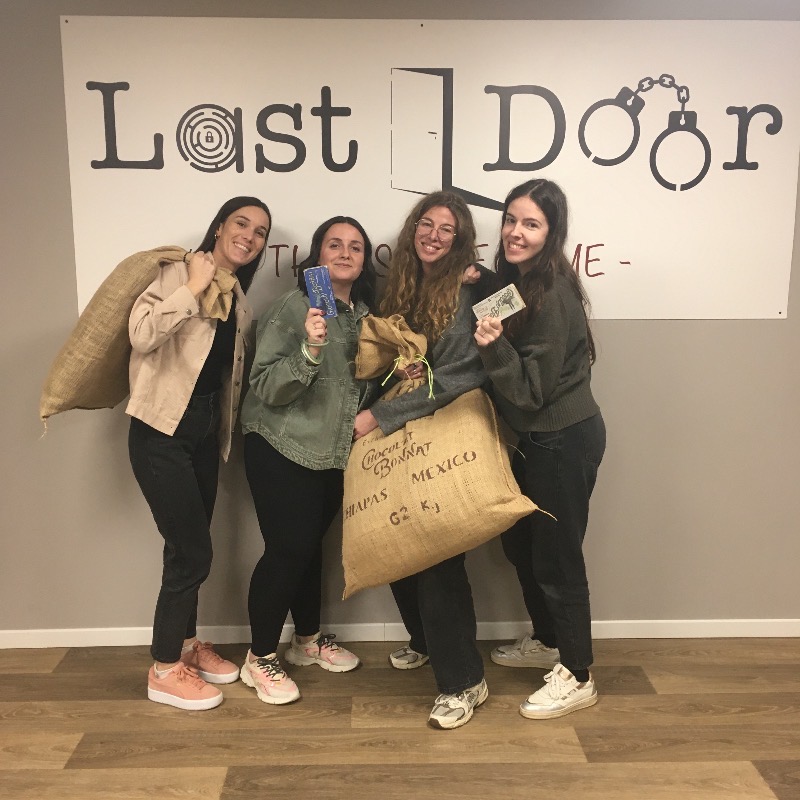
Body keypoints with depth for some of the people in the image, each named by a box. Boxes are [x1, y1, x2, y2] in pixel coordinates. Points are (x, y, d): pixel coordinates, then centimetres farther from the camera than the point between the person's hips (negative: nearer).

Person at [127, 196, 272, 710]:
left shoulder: (239, 301, 11)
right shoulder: (177, 272, -11)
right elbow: (142, 334, -27)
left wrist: (227, 430, 5)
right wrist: (194, 288, -22)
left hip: (206, 430, 7)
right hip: (162, 430, -7)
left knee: (188, 548, 17)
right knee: (193, 552, -4)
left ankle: (187, 645, 35)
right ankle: (165, 671, 14)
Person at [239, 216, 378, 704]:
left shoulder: (365, 312, 5)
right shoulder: (293, 308, -15)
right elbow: (266, 388, -20)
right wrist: (310, 349, -34)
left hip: (336, 452, 6)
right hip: (283, 449, -6)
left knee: (312, 543, 16)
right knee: (288, 548, -4)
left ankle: (309, 639, 34)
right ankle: (260, 659, 14)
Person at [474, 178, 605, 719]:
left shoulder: (553, 295, -23)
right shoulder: (516, 280, 4)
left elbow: (531, 390, -22)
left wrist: (496, 345, -37)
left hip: (564, 441, -9)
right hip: (535, 437, 9)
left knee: (556, 557, 4)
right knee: (519, 542, 21)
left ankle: (577, 678, 24)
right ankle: (548, 642, 43)